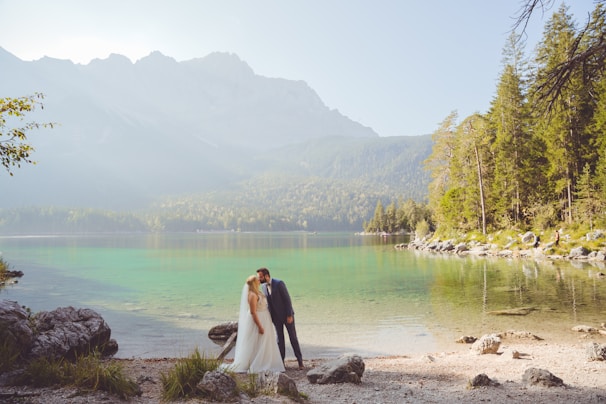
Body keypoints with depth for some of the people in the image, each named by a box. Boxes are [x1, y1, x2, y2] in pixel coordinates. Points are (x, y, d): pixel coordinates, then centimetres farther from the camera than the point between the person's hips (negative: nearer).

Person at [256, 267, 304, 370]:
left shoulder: (279, 283, -21)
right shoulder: (263, 286, -1)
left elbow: (287, 299, -19)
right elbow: (267, 301, 9)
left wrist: (289, 315, -19)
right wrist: (270, 317, 6)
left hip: (286, 315, -5)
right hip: (276, 317, 5)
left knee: (293, 337, 2)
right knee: (280, 339, 10)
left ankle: (300, 361, 11)